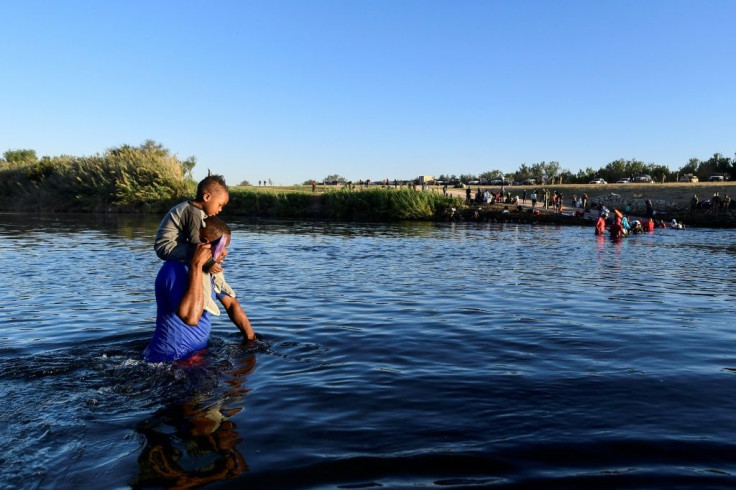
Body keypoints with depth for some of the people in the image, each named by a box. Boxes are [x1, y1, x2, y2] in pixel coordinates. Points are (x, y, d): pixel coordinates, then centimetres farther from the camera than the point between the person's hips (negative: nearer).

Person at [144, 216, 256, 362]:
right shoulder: (176, 270, -23)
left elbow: (231, 304, 13)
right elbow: (191, 317, -37)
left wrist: (252, 340, 5)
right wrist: (196, 266, -33)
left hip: (198, 352, 9)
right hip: (171, 360, -9)